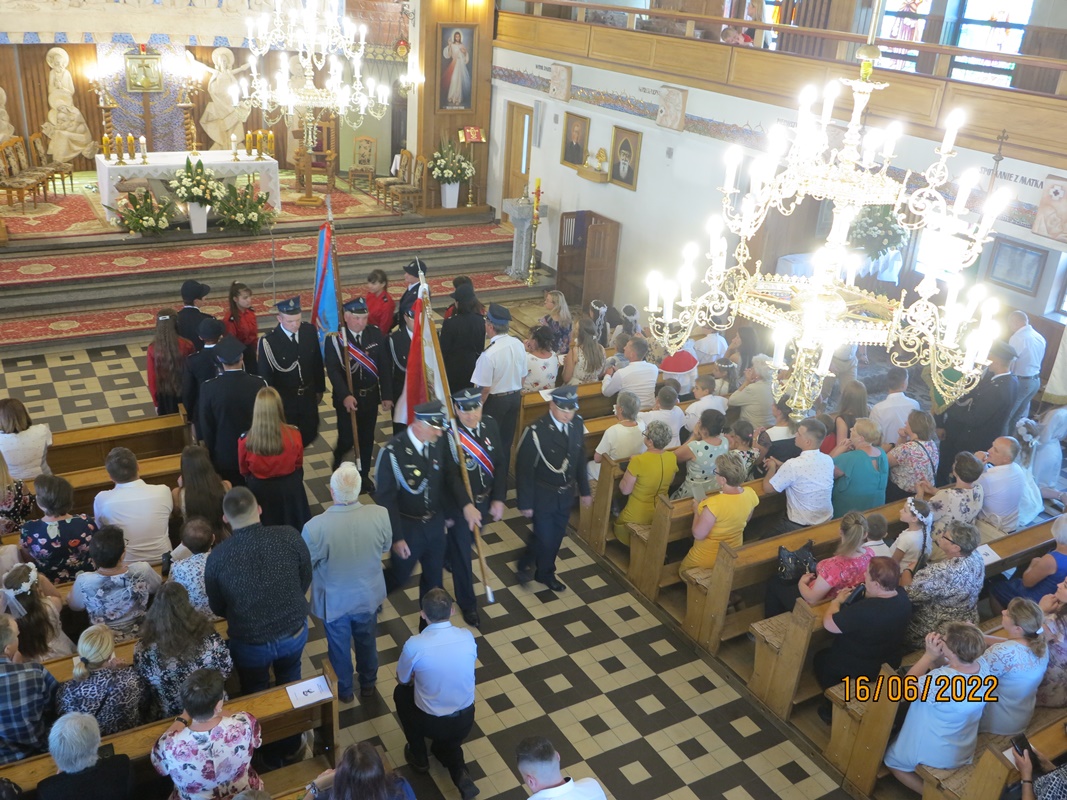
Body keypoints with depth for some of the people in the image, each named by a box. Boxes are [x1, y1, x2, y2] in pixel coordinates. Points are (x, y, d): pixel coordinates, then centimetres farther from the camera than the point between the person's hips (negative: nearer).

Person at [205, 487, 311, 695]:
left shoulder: (217, 557, -23)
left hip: (250, 643, -1)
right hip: (295, 632, 2)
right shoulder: (290, 536, -21)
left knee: (256, 693, 29)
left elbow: (217, 609, -5)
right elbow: (306, 579, -4)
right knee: (290, 679, 33)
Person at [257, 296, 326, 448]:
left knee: (310, 435, 16)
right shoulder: (268, 342, -20)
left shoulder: (310, 331, -8)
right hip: (284, 400, -4)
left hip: (308, 396, 4)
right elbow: (265, 376, -11)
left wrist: (320, 389, 11)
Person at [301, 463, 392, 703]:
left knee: (339, 646, 26)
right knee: (367, 641, 29)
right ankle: (368, 683, 52)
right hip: (369, 595, 2)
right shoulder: (380, 515, -26)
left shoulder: (315, 526, -34)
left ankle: (344, 690, 49)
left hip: (334, 601, -2)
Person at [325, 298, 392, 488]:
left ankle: (363, 474, 31)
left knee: (367, 438, 13)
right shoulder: (335, 339, -12)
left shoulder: (376, 335, -3)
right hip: (347, 398, -3)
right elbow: (333, 370, -17)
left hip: (370, 396, 3)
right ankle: (338, 460, 34)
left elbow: (385, 367, -1)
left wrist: (387, 395, -4)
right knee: (347, 439, 0)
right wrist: (345, 396, -28)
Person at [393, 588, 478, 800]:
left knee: (401, 692, 28)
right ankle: (460, 773, 13)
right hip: (466, 720, 4)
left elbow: (402, 680, -2)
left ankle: (418, 757, 33)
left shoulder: (415, 644, -22)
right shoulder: (468, 637, -11)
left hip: (431, 723, -4)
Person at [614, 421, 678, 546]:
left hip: (638, 516, -4)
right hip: (661, 513, 4)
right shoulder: (672, 457, -11)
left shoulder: (638, 461, -27)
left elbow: (625, 490, -16)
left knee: (618, 521, 27)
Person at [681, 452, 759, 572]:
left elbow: (698, 534, -25)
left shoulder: (714, 504, -37)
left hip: (706, 559, -6)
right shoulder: (750, 494, -16)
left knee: (682, 569, 24)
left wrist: (697, 511, -9)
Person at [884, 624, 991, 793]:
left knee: (892, 760, 21)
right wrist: (937, 656, -16)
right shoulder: (983, 667, -18)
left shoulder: (941, 681, -39)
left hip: (934, 754, -7)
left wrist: (929, 656, -19)